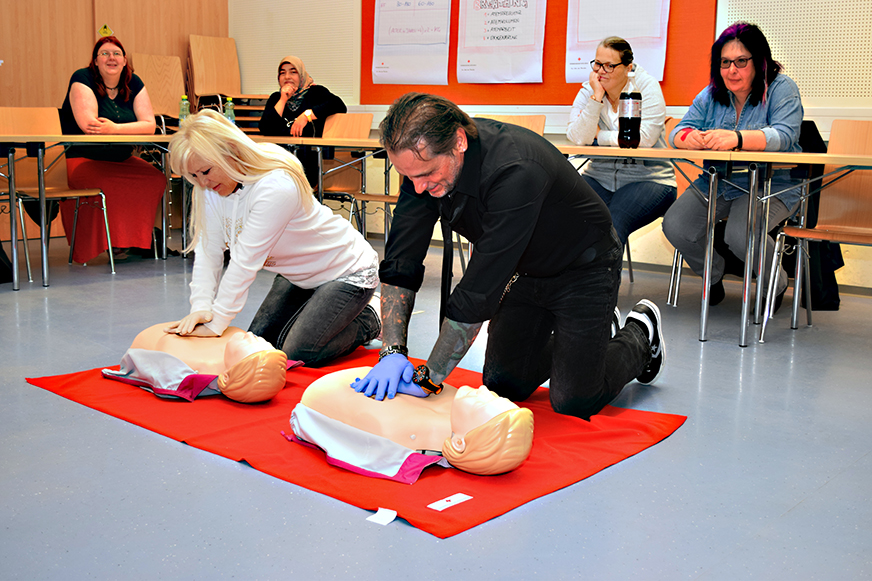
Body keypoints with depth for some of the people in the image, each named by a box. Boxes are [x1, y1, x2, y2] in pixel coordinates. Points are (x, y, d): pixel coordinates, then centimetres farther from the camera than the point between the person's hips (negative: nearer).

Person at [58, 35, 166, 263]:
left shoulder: (133, 84, 8)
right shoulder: (83, 79, -6)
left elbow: (149, 125, -3)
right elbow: (87, 124, -21)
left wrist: (114, 128, -20)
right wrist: (130, 129, -12)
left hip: (122, 160, 6)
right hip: (82, 159, -5)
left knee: (157, 179, -19)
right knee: (107, 185, -36)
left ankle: (138, 237, -8)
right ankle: (108, 242, -17)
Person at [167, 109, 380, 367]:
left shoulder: (276, 187, -35)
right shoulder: (211, 187, -10)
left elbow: (246, 261, -35)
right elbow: (208, 250, -13)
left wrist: (216, 324, -32)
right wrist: (201, 307, -28)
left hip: (347, 271, -8)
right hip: (298, 275, 8)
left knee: (297, 355, -15)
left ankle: (366, 322, 11)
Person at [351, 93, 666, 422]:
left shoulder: (517, 172, -40)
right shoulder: (423, 159, -19)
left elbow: (480, 292, -39)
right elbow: (400, 263, -16)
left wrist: (429, 380, -33)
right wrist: (393, 352, -27)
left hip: (584, 269, -6)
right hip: (526, 270, 6)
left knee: (573, 403, -4)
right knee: (503, 385, 6)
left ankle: (639, 333, 23)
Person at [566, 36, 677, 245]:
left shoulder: (647, 86, -4)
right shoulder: (588, 91, 5)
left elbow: (644, 138, -18)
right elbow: (577, 138, -11)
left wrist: (598, 136, -9)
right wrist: (597, 97, -16)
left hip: (647, 178, -3)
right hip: (599, 177, 3)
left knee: (612, 226, -30)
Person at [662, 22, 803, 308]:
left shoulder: (781, 88, -5)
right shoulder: (711, 94, 8)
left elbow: (784, 136, -22)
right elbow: (678, 132, -1)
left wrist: (737, 138, -41)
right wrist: (691, 138, -29)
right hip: (716, 184, 5)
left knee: (740, 234, -31)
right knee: (675, 226, -15)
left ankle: (776, 284, 2)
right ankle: (713, 276, 15)